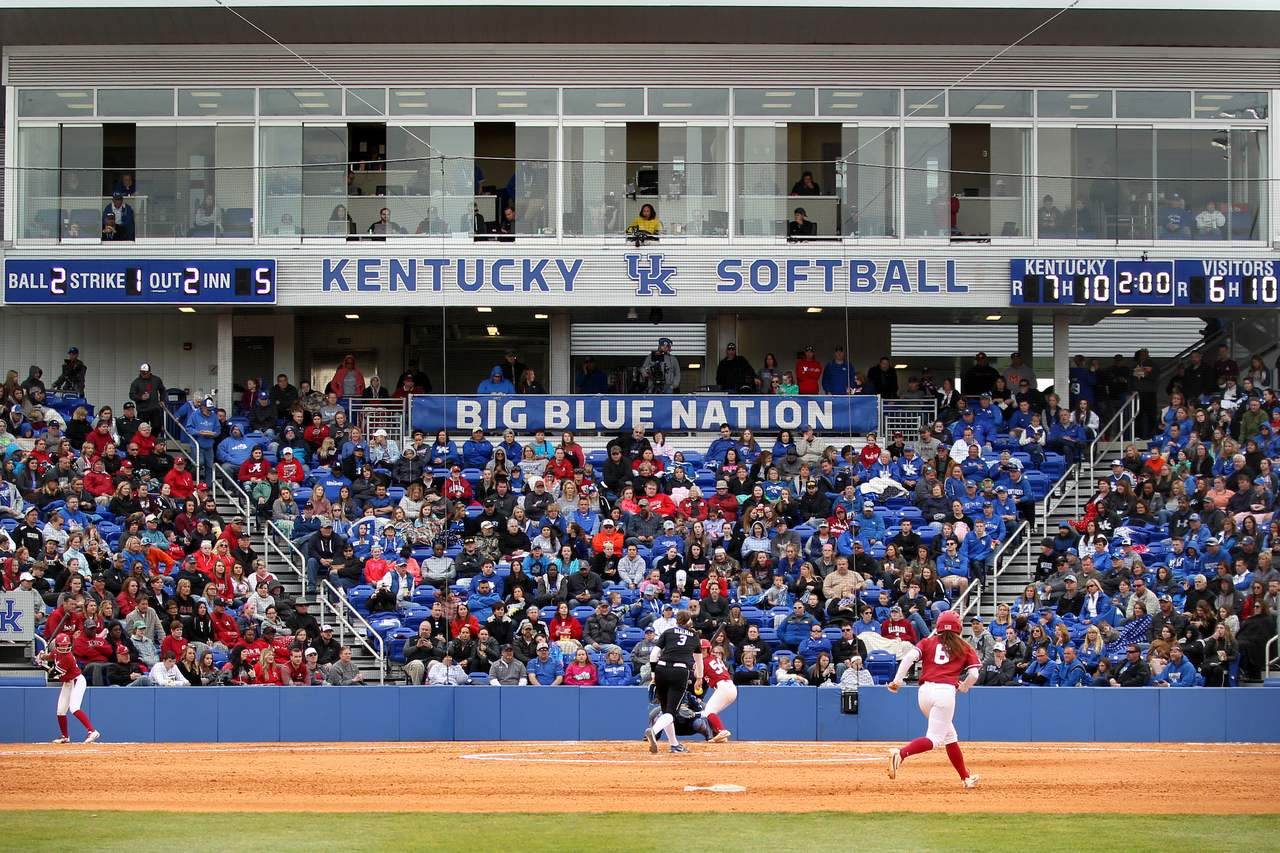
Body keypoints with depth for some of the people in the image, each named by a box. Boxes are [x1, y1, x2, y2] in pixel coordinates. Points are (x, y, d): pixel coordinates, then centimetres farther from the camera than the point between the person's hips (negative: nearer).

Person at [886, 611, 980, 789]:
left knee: (950, 735, 20)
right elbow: (973, 674, 4)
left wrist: (897, 681, -3)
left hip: (924, 691, 4)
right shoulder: (965, 647, 14)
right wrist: (963, 687, 24)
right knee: (934, 739, -10)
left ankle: (966, 777, 25)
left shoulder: (927, 642, 16)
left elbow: (910, 656, -2)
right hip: (945, 691, -4)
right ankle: (901, 754, -36)